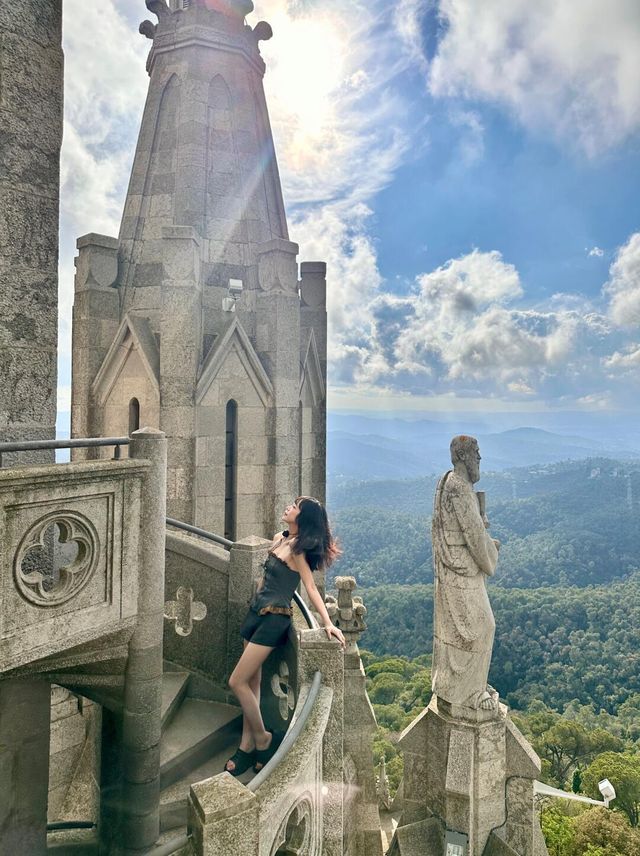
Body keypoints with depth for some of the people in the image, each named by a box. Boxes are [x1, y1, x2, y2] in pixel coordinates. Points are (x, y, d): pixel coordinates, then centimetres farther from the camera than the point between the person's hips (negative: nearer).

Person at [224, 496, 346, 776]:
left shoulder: (297, 550, -14)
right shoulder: (279, 539, 8)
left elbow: (311, 588, -16)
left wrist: (328, 622, -22)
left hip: (274, 618, -8)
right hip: (256, 612, 8)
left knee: (237, 682, -6)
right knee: (252, 682, 12)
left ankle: (262, 739, 13)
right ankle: (248, 745, 24)